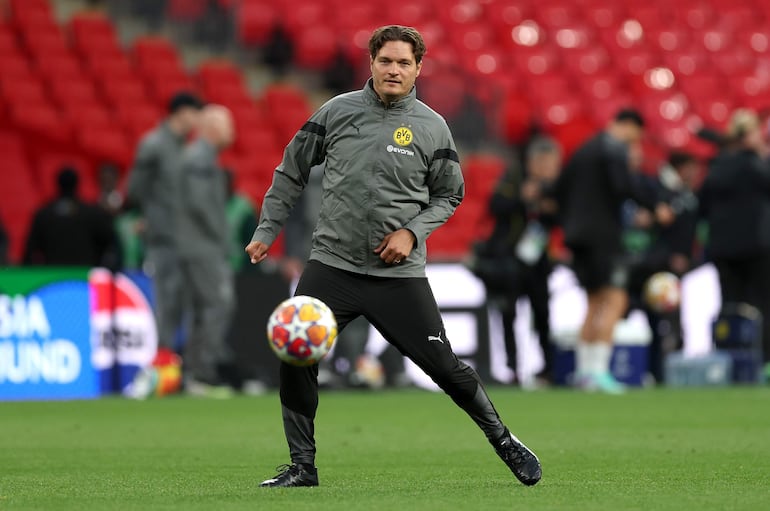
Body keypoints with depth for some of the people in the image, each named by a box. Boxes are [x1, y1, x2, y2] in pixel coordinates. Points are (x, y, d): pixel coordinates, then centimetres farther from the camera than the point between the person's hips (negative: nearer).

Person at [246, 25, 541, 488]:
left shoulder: (432, 128, -1)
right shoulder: (337, 112, 1)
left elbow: (449, 194, 10)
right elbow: (292, 172, 12)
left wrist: (412, 231, -7)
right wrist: (267, 231, 10)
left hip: (399, 274, -1)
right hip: (332, 265, 1)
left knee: (444, 365, -2)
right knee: (295, 358, -9)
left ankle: (503, 441, 19)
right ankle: (302, 467, 6)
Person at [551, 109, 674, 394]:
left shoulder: (585, 149, 19)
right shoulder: (616, 147, -8)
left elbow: (560, 189, 20)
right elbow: (622, 185, -23)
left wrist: (569, 223, 25)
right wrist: (654, 208, -16)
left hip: (578, 234, 9)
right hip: (603, 234, -9)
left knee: (595, 303, 15)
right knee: (615, 300, -10)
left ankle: (584, 371, 12)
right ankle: (599, 370, -19)